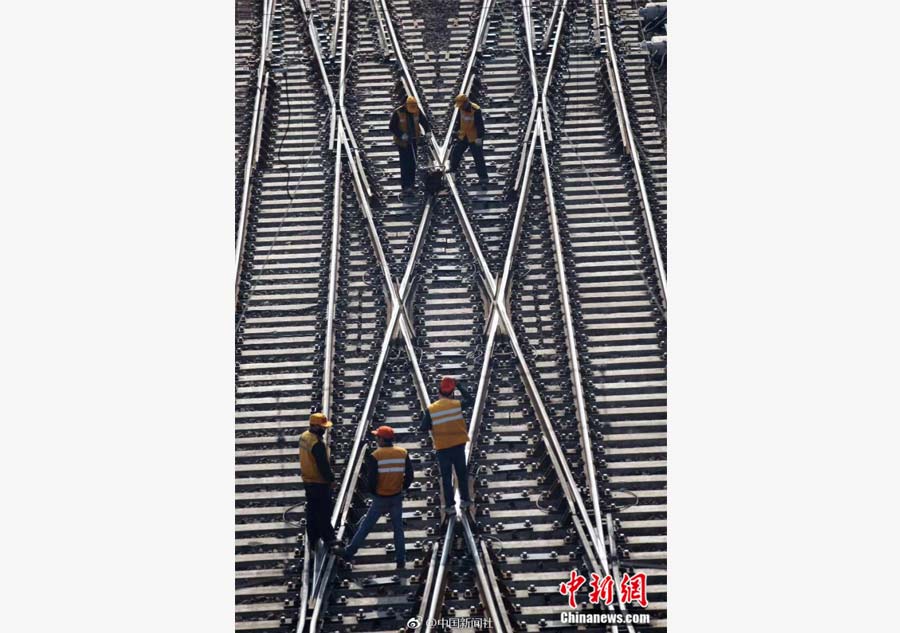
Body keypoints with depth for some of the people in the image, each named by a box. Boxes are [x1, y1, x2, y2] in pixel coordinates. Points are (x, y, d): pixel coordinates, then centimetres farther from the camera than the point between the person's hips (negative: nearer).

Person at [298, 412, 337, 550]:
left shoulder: (304, 436, 0)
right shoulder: (317, 444, -29)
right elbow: (323, 465, -25)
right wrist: (331, 479, -10)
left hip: (308, 480, 9)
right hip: (319, 483, -9)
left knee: (312, 510, 18)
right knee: (325, 511, 7)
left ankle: (313, 539, 28)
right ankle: (328, 538, 19)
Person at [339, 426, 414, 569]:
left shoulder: (374, 456, -15)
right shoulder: (403, 453, -3)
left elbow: (371, 479, -14)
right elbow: (409, 476, -1)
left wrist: (372, 491, 6)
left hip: (380, 499, -3)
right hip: (397, 498, 3)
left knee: (365, 526, 9)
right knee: (398, 528, 13)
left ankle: (349, 553, 17)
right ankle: (401, 560, 14)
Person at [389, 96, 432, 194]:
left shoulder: (417, 111, -4)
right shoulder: (398, 113, -17)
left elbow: (424, 121, 4)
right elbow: (392, 127, -14)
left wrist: (428, 131, -13)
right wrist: (401, 135, -24)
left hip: (414, 140, 5)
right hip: (402, 142, -5)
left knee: (413, 162, 12)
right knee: (405, 163, -8)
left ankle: (411, 181, 25)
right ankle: (405, 186, -7)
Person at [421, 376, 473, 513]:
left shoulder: (431, 409, -9)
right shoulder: (456, 404, -6)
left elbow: (424, 427, -7)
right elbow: (469, 400, 13)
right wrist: (459, 386, 13)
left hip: (442, 447, -1)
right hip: (458, 444, 1)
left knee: (446, 476, 8)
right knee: (461, 473, 17)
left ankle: (449, 504, 11)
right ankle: (464, 500, 25)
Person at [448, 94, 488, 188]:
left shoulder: (476, 110, -24)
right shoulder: (461, 108, -2)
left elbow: (480, 125, -22)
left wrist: (479, 137, -23)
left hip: (474, 138, -7)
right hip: (463, 136, 7)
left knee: (479, 158, -5)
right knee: (455, 153, 14)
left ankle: (483, 178, 0)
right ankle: (452, 170, 37)